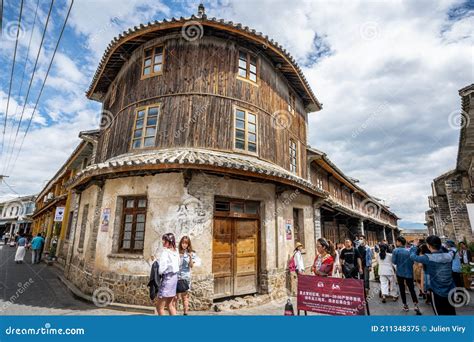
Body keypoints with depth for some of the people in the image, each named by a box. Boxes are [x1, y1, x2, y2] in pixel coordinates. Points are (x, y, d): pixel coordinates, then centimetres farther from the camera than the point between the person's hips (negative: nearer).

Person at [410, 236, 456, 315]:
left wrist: (415, 246, 4)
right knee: (451, 313, 21)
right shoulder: (449, 255, -8)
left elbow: (413, 256, -10)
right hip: (451, 292, 5)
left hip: (437, 292, -5)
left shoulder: (428, 258, -23)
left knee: (440, 314, 12)